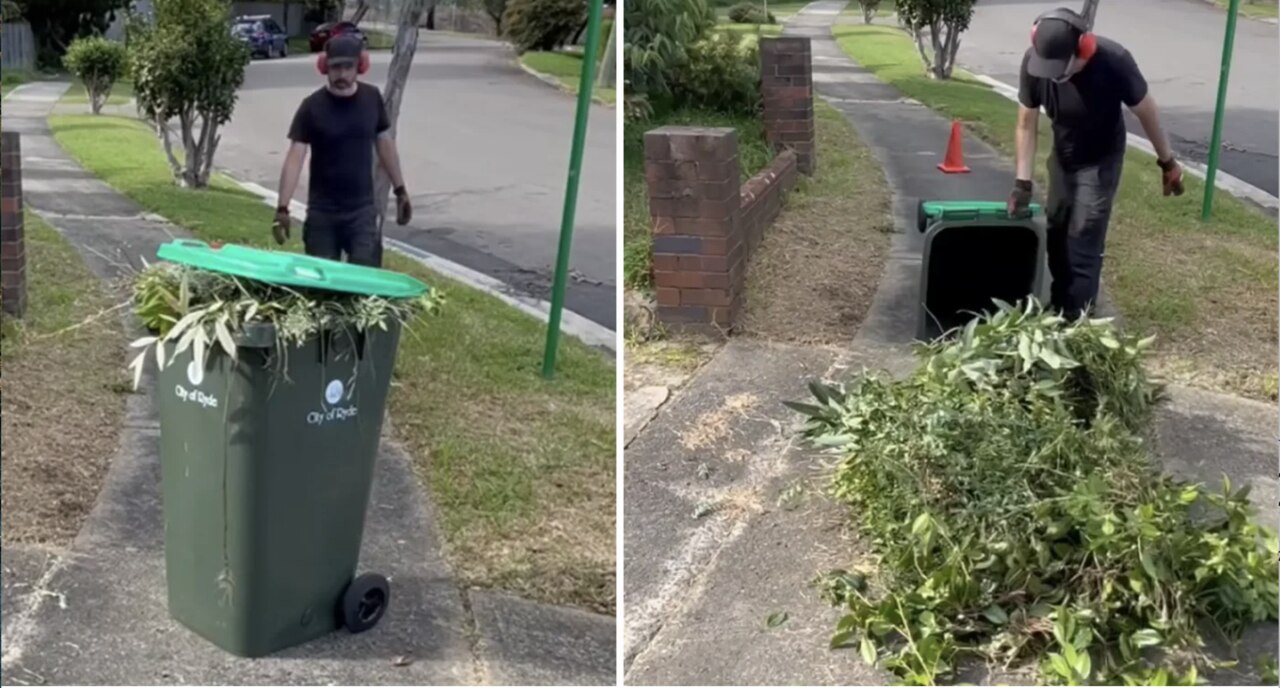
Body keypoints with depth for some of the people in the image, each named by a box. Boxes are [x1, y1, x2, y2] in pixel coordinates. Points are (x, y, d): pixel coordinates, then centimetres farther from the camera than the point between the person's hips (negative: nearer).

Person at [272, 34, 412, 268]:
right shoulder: (312, 107, -10)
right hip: (322, 213, -1)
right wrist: (282, 208, -24)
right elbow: (295, 157, -15)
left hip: (362, 210, 1)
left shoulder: (372, 98, 0)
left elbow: (385, 143, 13)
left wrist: (400, 189, 15)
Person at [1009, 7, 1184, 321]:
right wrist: (1023, 182, -16)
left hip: (1100, 161, -4)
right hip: (1062, 156, 4)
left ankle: (1076, 319, -3)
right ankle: (1058, 306, 29)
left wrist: (1167, 161, -6)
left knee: (1084, 240, -10)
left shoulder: (1113, 61, -34)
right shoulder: (1034, 61, -26)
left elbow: (1145, 111, -17)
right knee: (1056, 233, 12)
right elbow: (1027, 123, -14)